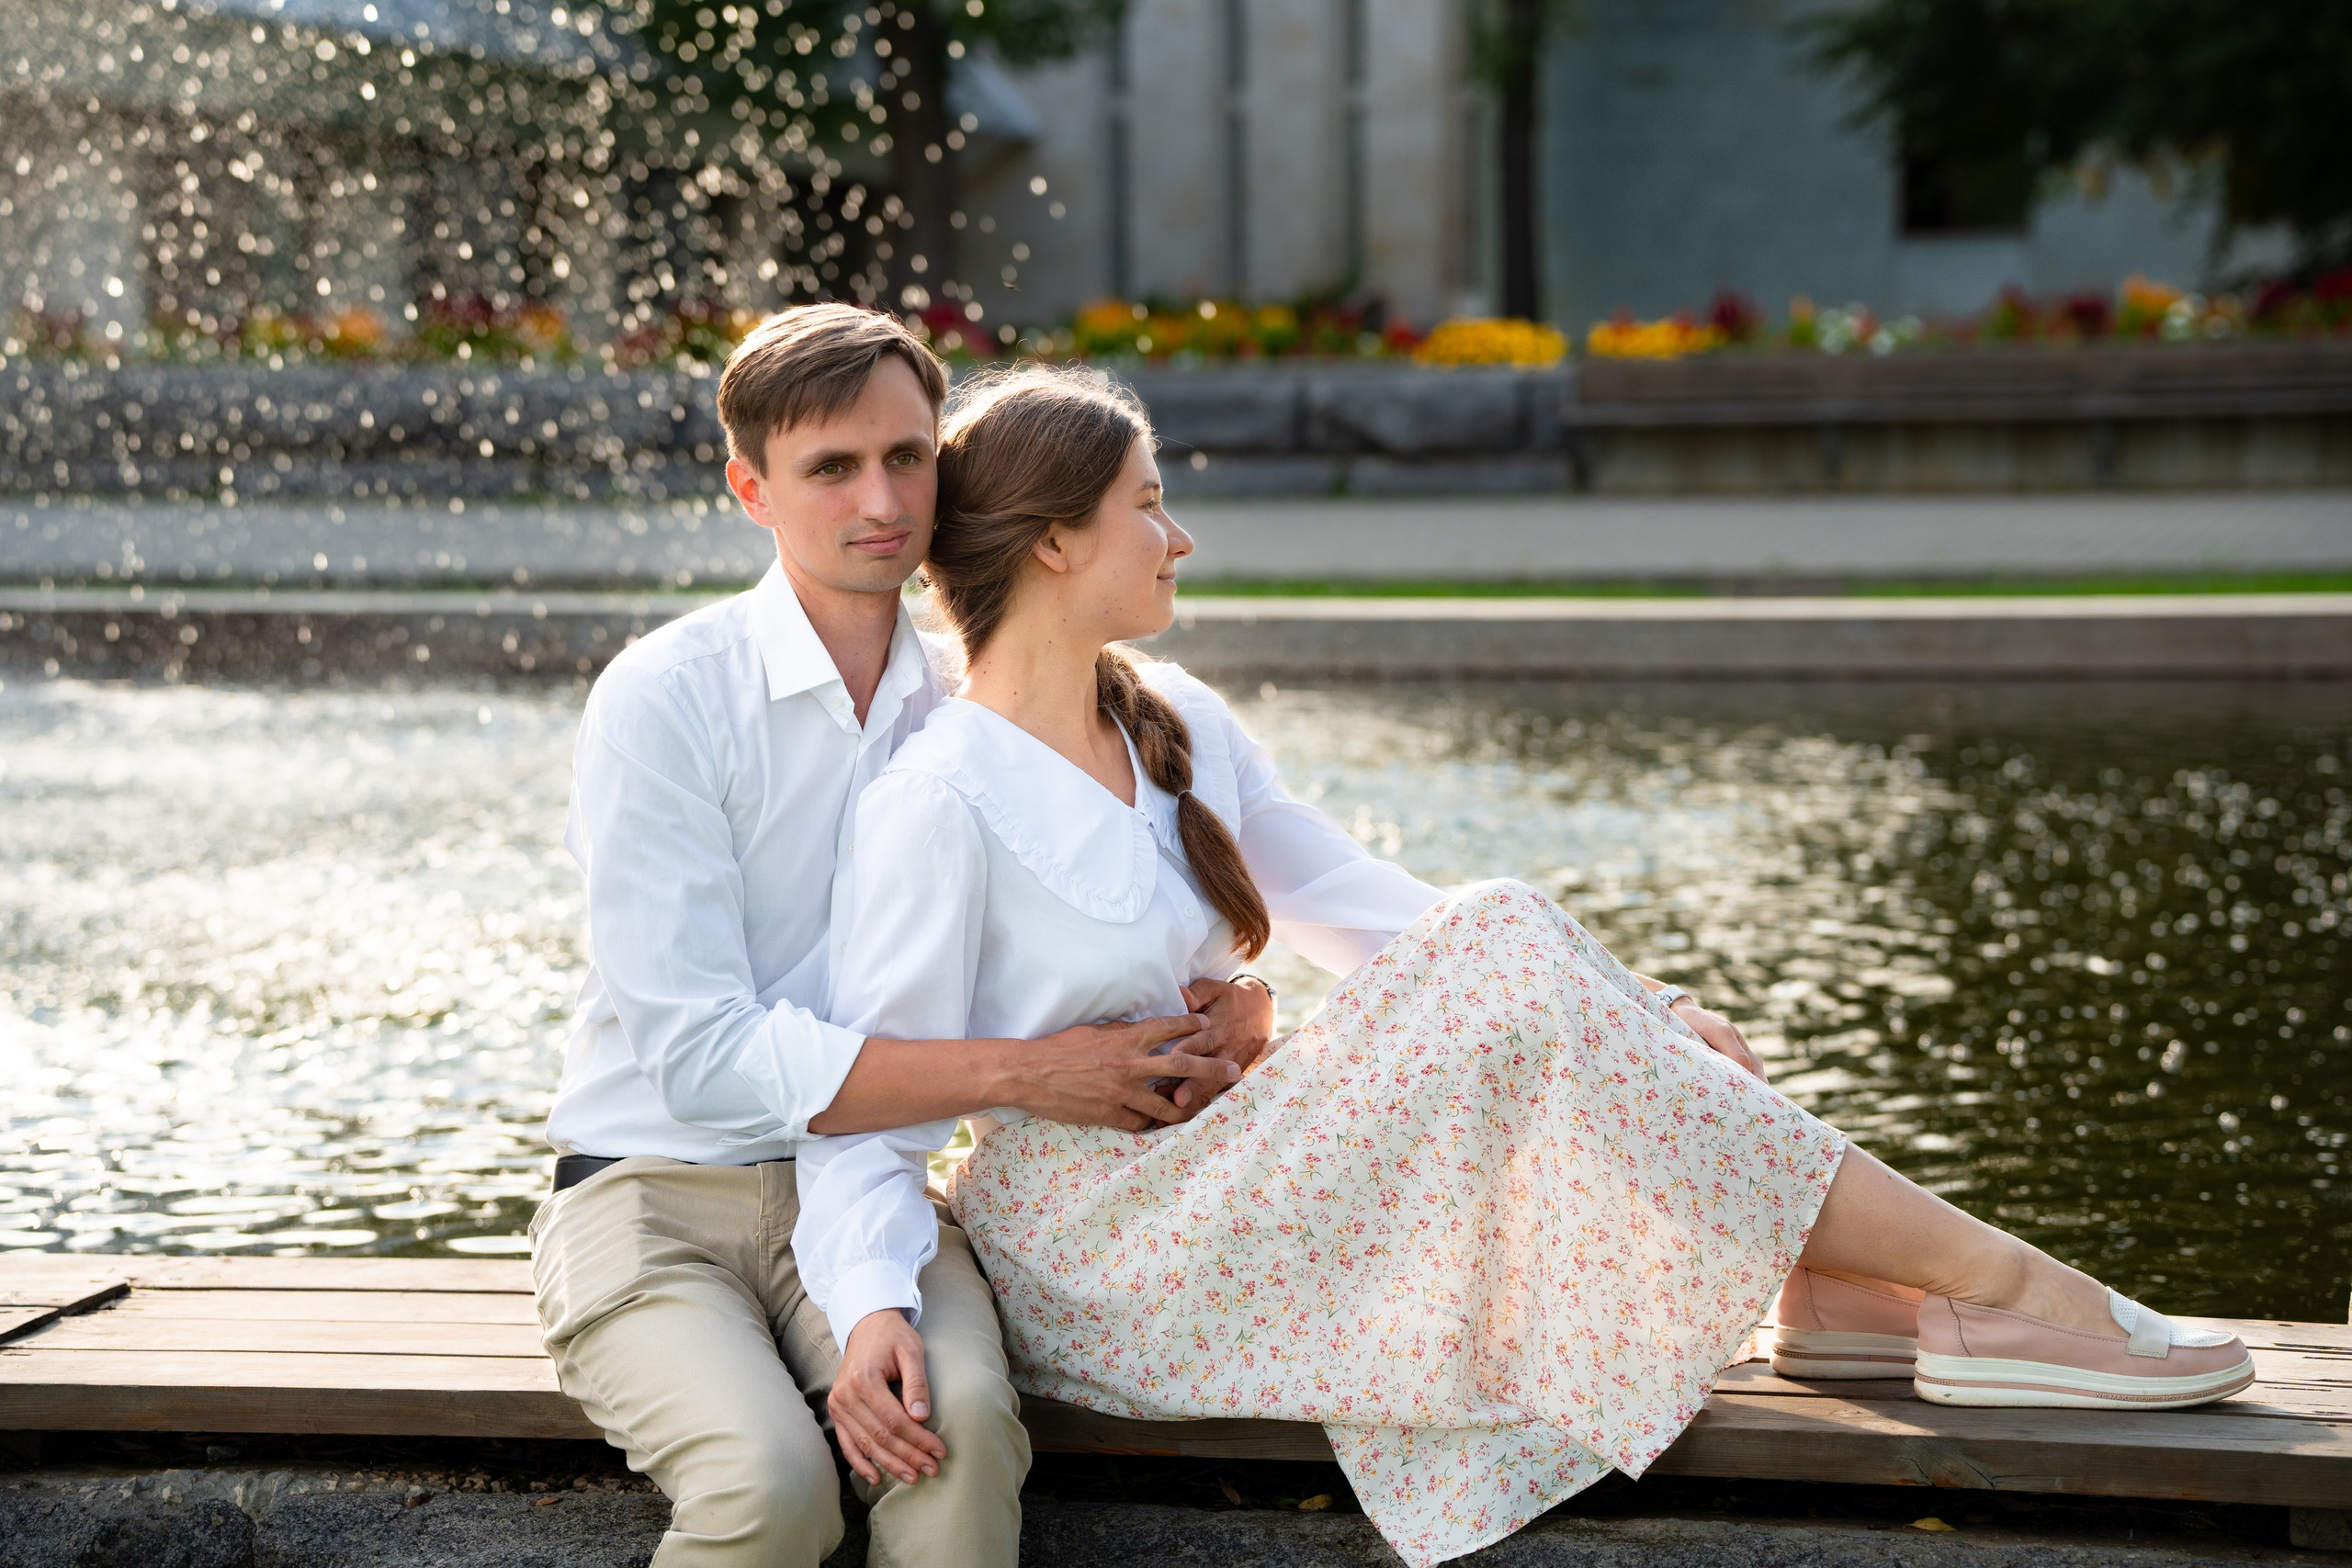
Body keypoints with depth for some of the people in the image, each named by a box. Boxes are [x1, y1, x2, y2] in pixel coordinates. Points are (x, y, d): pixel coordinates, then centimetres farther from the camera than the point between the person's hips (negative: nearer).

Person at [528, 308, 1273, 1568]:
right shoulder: (661, 702, -9)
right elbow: (704, 1056, -17)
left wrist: (1213, 1008, -11)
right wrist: (1020, 1072, -17)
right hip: (650, 1189, -3)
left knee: (964, 1423, -30)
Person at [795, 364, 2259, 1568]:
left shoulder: (1175, 723, 8)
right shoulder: (941, 803, -16)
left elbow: (1366, 908, 13)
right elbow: (866, 1123, -17)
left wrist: (1628, 1014, 4)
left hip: (1214, 1178, 8)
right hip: (1105, 1270, -8)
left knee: (1504, 947, -10)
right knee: (1500, 970, -21)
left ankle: (1830, 1282, -14)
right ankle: (2000, 1284, -18)